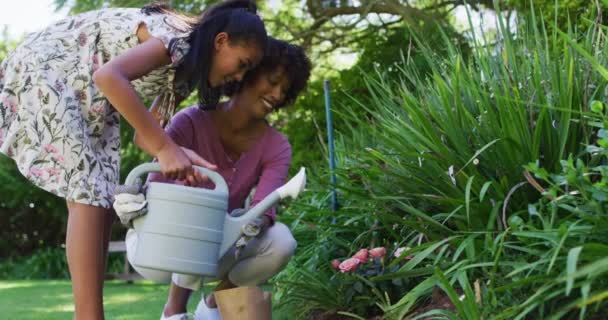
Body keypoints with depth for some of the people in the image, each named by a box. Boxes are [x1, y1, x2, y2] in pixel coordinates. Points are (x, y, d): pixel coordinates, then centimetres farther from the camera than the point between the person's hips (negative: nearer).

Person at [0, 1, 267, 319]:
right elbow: (109, 76, -44)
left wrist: (176, 152, -23)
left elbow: (145, 133, -1)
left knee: (101, 196, 0)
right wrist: (165, 147, -41)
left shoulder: (188, 64, 2)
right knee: (88, 192, -19)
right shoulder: (177, 41, -26)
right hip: (47, 68, -9)